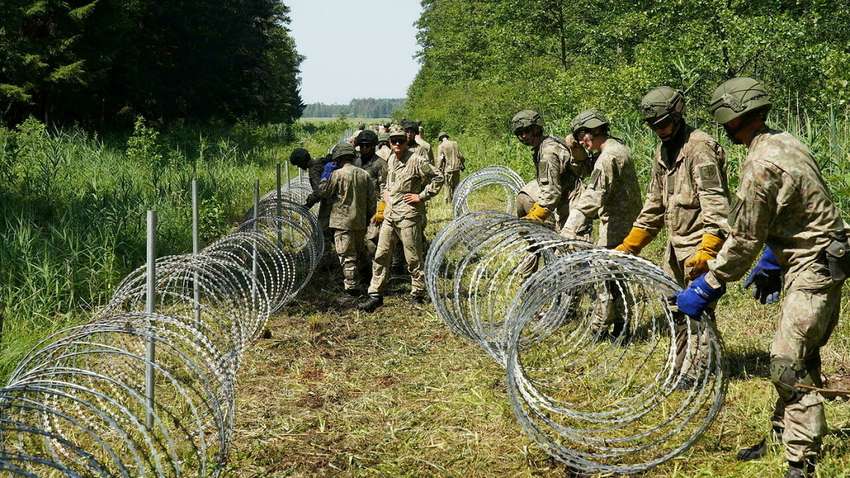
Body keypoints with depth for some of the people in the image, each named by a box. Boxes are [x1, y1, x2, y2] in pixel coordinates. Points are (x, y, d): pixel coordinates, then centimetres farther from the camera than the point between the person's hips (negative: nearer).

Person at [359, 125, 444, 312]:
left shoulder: (416, 160, -12)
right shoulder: (391, 159, 13)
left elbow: (438, 177, -11)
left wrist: (422, 196, -12)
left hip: (408, 215, -7)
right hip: (390, 214, 7)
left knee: (413, 258, 1)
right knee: (381, 255, 5)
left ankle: (418, 294, 14)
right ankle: (376, 295, 9)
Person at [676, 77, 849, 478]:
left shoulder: (760, 166, -22)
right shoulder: (784, 142, 9)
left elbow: (743, 239, -17)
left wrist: (706, 288, -9)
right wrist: (770, 265, 23)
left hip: (813, 267, -11)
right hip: (817, 260, 11)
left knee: (788, 362, -11)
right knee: (797, 355, 17)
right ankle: (782, 438, 29)